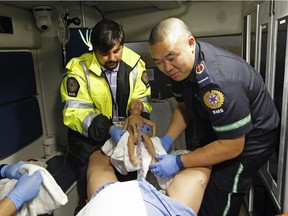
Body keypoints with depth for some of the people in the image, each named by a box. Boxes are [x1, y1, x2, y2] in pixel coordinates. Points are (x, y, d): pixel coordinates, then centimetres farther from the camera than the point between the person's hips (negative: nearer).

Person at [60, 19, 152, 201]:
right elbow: (75, 113, -14)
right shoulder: (79, 69, -10)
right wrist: (108, 129, -29)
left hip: (126, 130, 3)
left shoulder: (134, 62, -1)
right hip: (90, 133, -2)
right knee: (100, 162, -27)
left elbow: (142, 99, 5)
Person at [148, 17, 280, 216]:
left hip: (248, 138, -8)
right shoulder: (180, 66, -10)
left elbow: (232, 147, -30)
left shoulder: (218, 80, -38)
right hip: (217, 131, 8)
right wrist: (167, 139, -10)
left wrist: (178, 162, -25)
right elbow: (184, 106, 4)